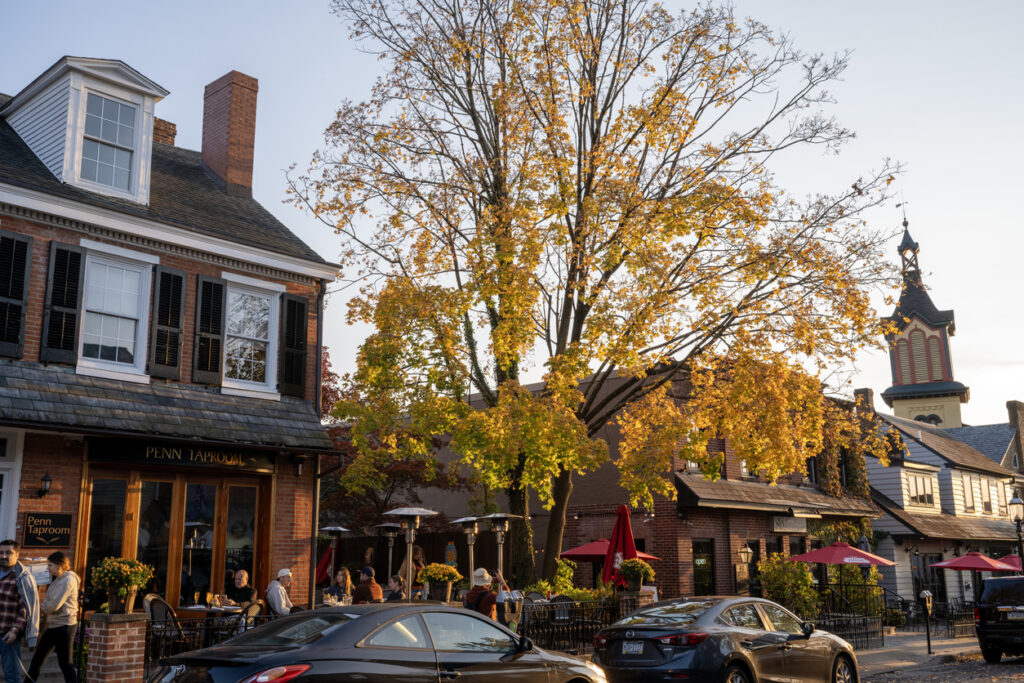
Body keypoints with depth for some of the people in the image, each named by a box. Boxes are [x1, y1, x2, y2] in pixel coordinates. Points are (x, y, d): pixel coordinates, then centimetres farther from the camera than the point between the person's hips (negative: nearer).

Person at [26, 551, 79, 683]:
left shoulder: (68, 580, -17)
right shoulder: (57, 579, 13)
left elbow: (54, 605, -22)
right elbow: (47, 602, 16)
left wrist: (43, 609, -2)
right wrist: (45, 609, -4)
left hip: (64, 626, -9)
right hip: (53, 625, 10)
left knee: (65, 663, -4)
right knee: (37, 658, 14)